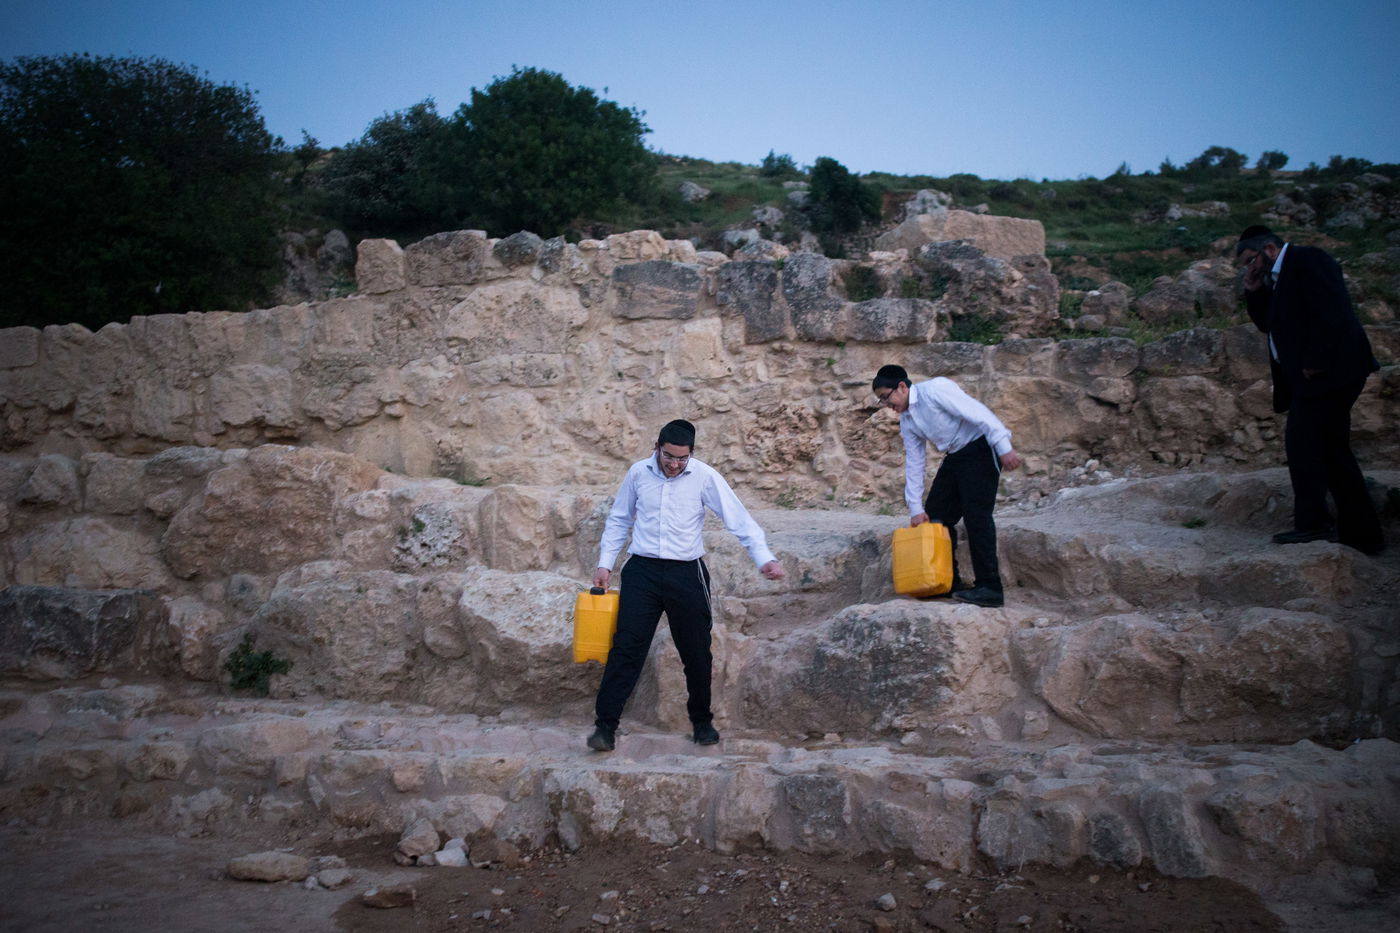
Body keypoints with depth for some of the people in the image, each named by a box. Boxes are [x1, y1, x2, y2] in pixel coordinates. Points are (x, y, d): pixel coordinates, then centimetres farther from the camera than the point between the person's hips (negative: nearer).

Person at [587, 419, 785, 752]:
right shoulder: (638, 473, 2)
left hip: (686, 573, -1)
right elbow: (619, 520, 14)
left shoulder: (704, 477, -6)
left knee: (696, 652, 9)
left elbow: (739, 518, -7)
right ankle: (606, 725, 0)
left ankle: (702, 721, 29)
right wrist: (605, 563, 8)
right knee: (626, 647, -5)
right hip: (642, 571, 1)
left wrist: (764, 558, -18)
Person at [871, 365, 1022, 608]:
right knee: (935, 515, 4)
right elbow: (913, 464, 10)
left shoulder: (935, 390, -17)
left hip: (980, 448, -9)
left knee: (976, 514, -17)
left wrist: (1004, 448, -29)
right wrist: (916, 508, 6)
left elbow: (978, 412, -23)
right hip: (955, 456, 9)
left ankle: (989, 588, -16)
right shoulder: (906, 421, 9)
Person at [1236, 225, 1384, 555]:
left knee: (1302, 441, -12)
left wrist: (1314, 363, -20)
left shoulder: (1308, 260, -8)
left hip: (1326, 373, -10)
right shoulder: (1279, 277, 21)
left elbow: (1329, 314, -19)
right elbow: (1266, 323, 22)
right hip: (1319, 378, 10)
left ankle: (1312, 523, -10)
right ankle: (1361, 533, 16)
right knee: (1333, 451, 11)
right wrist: (1253, 291, 10)